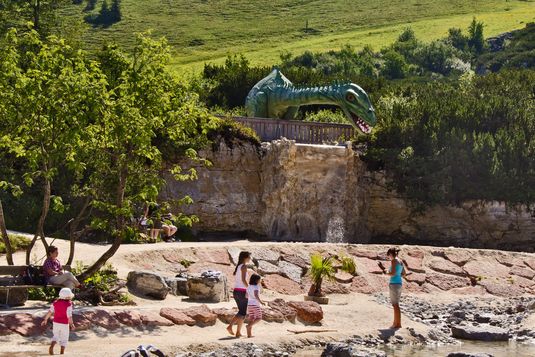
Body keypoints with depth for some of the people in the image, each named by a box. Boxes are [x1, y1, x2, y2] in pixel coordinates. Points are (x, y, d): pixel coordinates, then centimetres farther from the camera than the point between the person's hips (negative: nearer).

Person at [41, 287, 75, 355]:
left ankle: (51, 347, -4)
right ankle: (62, 353, 11)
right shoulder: (68, 305, -18)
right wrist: (72, 324, -8)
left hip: (56, 322, 4)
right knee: (64, 339, 13)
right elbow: (69, 316, -21)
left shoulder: (56, 303, -2)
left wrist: (45, 320, 14)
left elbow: (50, 312, 3)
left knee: (56, 336, 21)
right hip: (64, 324, -4)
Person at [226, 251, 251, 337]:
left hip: (235, 291, 8)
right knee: (243, 313, 2)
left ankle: (230, 326, 7)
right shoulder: (244, 266, -10)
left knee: (241, 312, 19)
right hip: (242, 292, -8)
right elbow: (243, 279, -20)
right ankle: (238, 332, 3)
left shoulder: (238, 266, 16)